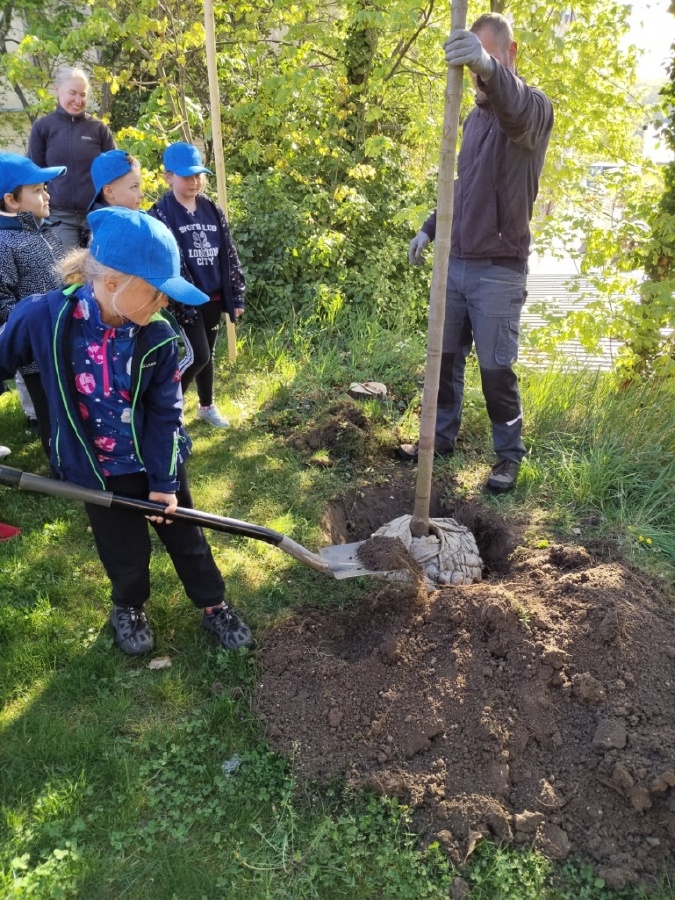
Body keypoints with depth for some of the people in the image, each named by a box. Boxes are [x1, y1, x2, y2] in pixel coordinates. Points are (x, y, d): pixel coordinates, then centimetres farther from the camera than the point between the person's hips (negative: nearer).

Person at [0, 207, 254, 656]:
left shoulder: (159, 337, -18)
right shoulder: (42, 317, -22)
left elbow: (166, 413, -11)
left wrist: (164, 481, -10)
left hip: (159, 462, 1)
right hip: (100, 470, 0)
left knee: (187, 537, 16)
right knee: (127, 554, 15)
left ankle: (214, 606, 39)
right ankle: (129, 607, 47)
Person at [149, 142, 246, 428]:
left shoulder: (213, 211, 9)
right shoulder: (161, 215, -8)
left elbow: (229, 254, 10)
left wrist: (237, 295, 6)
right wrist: (183, 300, -20)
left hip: (213, 296, 5)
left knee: (207, 353, 15)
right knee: (198, 355, -9)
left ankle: (207, 406, 31)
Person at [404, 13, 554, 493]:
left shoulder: (533, 107, -8)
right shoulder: (475, 116, 15)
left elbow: (517, 109, -35)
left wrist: (489, 68, -54)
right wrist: (430, 228, 12)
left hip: (499, 270, -7)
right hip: (455, 263, 7)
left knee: (496, 367, -1)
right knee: (445, 357, 11)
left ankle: (510, 454, 16)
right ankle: (442, 437, 26)